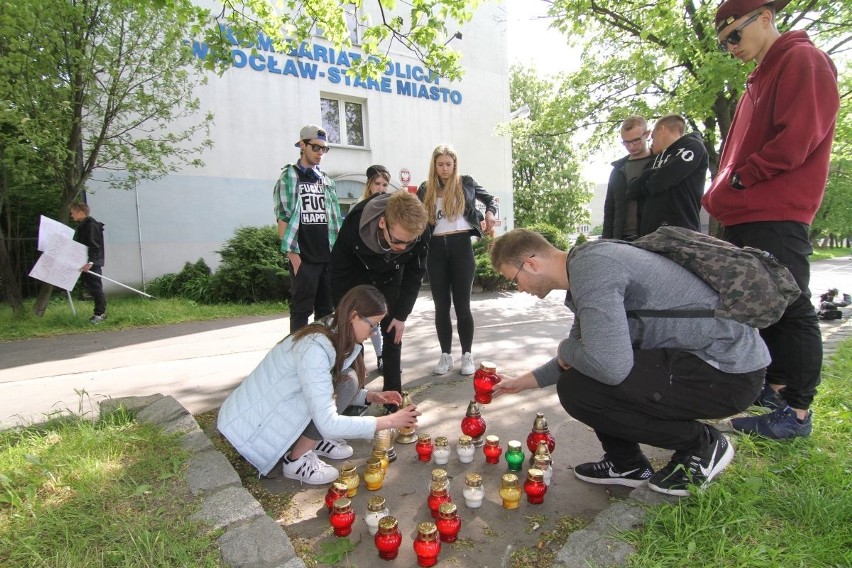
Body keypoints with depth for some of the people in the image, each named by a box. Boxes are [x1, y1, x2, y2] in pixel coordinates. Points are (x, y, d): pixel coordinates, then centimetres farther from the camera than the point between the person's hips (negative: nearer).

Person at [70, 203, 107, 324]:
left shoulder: (91, 225, -13)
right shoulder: (82, 226, 17)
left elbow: (95, 246, -21)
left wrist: (90, 262, -27)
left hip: (92, 264, -10)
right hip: (85, 263, 10)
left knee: (95, 288, -5)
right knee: (89, 287, 11)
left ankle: (99, 314, 0)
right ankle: (100, 312, 17)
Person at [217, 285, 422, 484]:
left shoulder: (333, 335, -1)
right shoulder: (314, 348, -29)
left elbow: (329, 392, 12)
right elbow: (328, 424, -31)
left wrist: (371, 396, -2)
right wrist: (390, 421, -24)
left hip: (275, 412, 9)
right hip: (250, 429, -8)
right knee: (346, 382, -20)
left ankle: (313, 440, 8)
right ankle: (296, 460, -9)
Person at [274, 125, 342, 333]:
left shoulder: (326, 181, 17)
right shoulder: (289, 177, 1)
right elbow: (283, 218, -6)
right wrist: (292, 253, -13)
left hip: (329, 256, 5)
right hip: (303, 257, -5)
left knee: (326, 309, 10)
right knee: (301, 310, 0)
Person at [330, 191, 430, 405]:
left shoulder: (420, 234, -34)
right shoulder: (354, 224, -38)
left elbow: (414, 277, -15)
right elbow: (339, 271, -22)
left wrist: (401, 315, -13)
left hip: (391, 279, 1)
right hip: (357, 277, -1)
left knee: (392, 335, 0)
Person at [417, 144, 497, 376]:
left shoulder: (466, 183, 7)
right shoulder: (426, 189, 10)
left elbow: (490, 199, 17)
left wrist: (490, 212, -3)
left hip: (461, 246, -2)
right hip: (436, 249, 2)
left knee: (462, 304, 0)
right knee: (441, 305, 5)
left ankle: (467, 355, 12)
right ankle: (446, 355, 16)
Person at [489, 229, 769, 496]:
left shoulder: (590, 264, -23)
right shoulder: (583, 268, 10)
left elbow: (610, 366, -33)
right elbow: (587, 350, 22)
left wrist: (565, 350, -10)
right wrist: (524, 381, 26)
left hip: (730, 370, -10)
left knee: (576, 389, -19)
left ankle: (701, 444, 2)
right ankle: (626, 463, 20)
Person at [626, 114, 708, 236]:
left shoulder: (692, 146, 6)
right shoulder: (655, 159, 26)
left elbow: (663, 178, -9)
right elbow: (631, 190, 14)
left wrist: (645, 185, 9)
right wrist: (650, 175, 0)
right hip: (649, 234, 7)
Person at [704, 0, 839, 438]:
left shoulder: (802, 60, -4)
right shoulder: (758, 80, 24)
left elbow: (798, 137, -15)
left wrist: (739, 179, -10)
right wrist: (724, 194, 10)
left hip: (776, 218, -10)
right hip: (745, 216, 10)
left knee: (788, 309, -6)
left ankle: (797, 412, 2)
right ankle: (775, 386, 25)